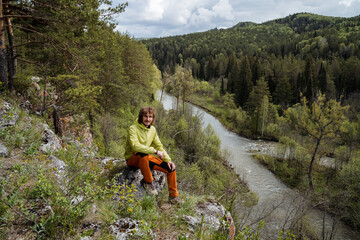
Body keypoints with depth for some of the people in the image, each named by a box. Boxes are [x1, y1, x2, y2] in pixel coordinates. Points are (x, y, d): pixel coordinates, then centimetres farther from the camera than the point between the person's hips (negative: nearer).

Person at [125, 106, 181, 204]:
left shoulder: (152, 129, 5)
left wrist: (168, 160, -3)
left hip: (147, 157, 7)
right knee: (143, 155, -42)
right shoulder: (133, 128, -16)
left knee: (171, 168, -5)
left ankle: (173, 196, 12)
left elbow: (159, 146, 10)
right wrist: (155, 151, -32)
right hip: (132, 158, -6)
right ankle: (148, 181, -17)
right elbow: (135, 146, -32)